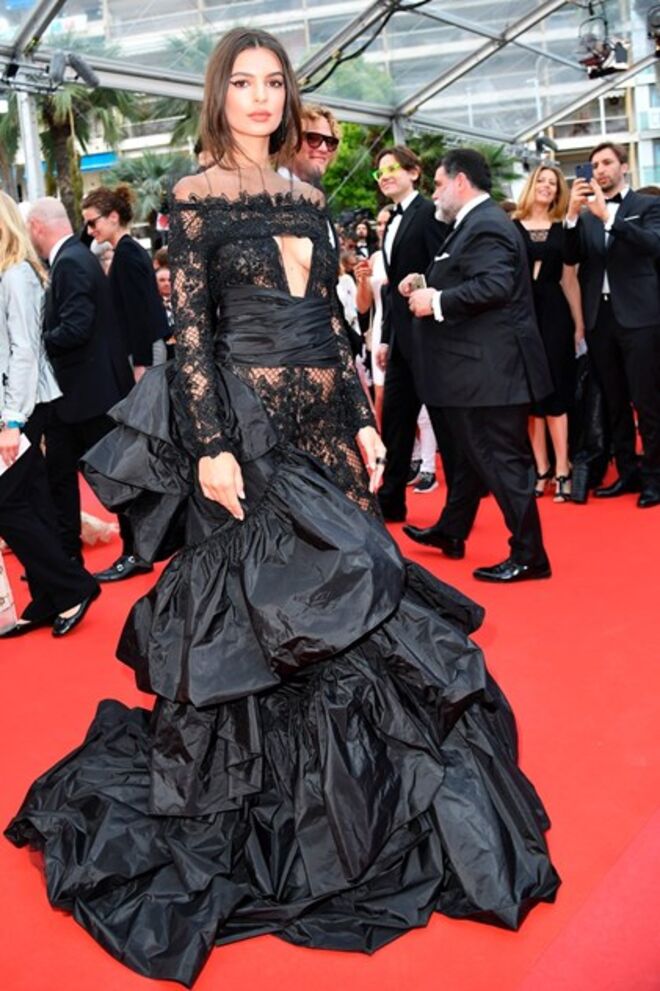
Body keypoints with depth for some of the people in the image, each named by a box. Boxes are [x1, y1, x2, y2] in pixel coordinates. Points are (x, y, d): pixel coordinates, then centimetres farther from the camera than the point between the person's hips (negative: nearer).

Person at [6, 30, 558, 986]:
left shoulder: (306, 198, 13)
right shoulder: (196, 197, -4)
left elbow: (330, 322, 14)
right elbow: (190, 330, -10)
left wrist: (362, 419, 8)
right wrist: (211, 445, -18)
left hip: (324, 421, 6)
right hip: (249, 427, -6)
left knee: (341, 596, 11)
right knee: (258, 601, 2)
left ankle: (350, 780, 28)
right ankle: (262, 795, 20)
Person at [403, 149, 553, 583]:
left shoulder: (486, 225, -16)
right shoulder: (478, 222, 17)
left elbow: (494, 286, -29)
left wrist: (436, 302, -20)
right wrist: (429, 286, 9)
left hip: (491, 368, -11)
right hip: (480, 366, 11)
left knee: (501, 460, -5)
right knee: (473, 453, 21)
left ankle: (529, 555, 2)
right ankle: (451, 531, 35)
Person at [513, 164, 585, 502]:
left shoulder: (563, 229, 7)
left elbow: (569, 279, 8)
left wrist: (579, 324, 4)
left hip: (554, 312, 0)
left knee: (555, 388, 0)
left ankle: (562, 470, 3)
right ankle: (541, 469, 12)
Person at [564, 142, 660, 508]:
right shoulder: (585, 213, 12)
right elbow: (572, 258, 0)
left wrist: (608, 216, -21)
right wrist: (572, 213, -13)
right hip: (599, 317, 4)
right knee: (614, 402, 10)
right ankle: (627, 471, 18)